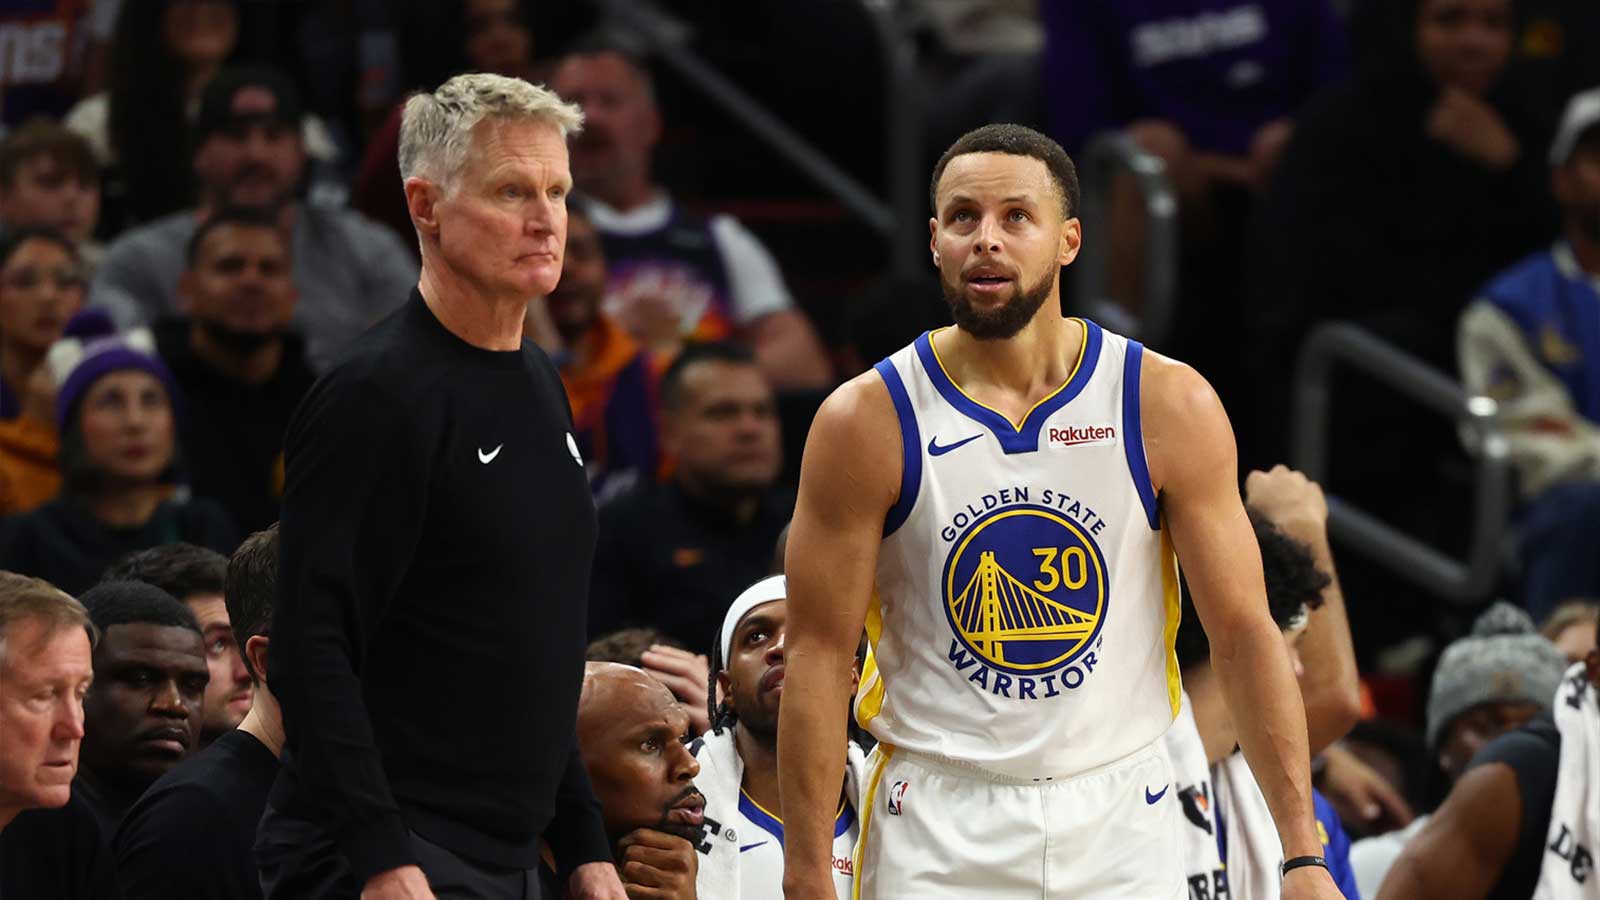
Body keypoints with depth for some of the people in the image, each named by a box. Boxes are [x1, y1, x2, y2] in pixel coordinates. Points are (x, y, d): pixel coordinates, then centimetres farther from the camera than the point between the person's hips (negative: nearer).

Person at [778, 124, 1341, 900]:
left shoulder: (1168, 407, -2)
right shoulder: (867, 422, -5)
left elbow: (1244, 631, -2)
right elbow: (818, 659, -4)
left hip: (1118, 827, 1)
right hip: (939, 832, -1)